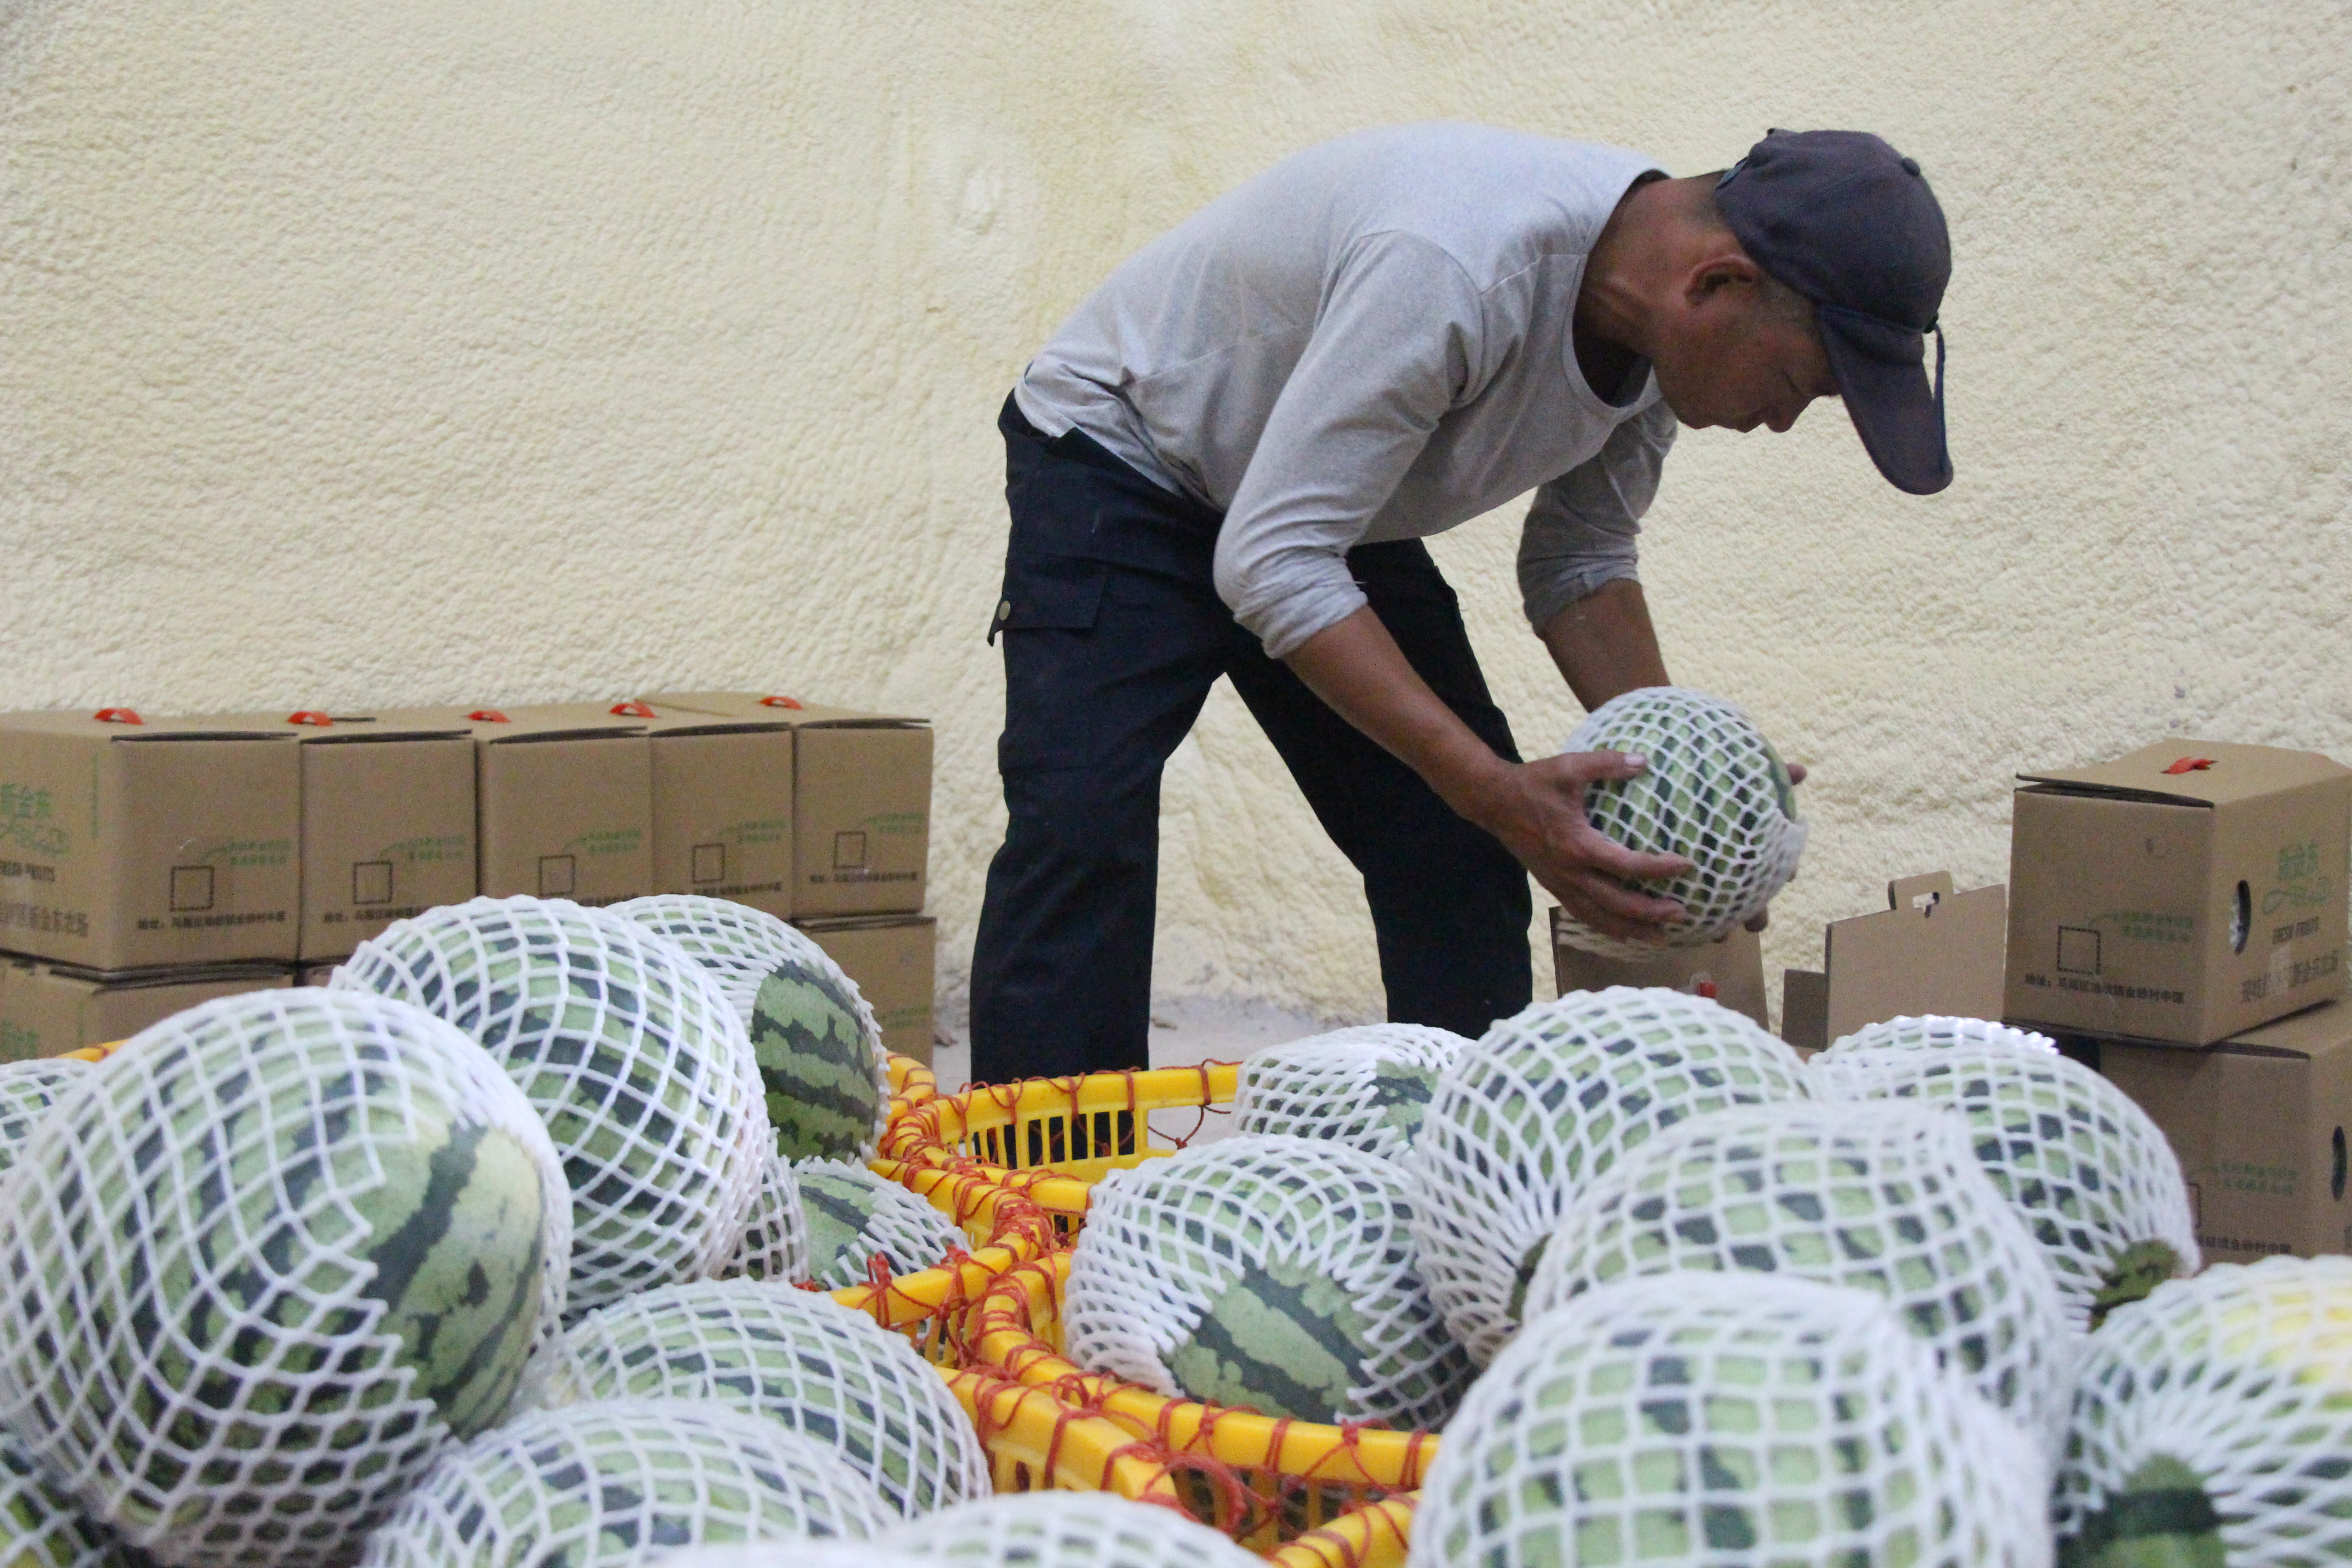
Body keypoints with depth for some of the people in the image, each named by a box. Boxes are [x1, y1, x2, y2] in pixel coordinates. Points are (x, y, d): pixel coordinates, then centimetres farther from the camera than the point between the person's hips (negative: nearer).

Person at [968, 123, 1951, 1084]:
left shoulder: (1660, 324, -13)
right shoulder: (1457, 268, -39)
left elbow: (1579, 565, 1)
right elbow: (1271, 563, -37)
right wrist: (1495, 791, -40)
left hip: (1333, 500, 8)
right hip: (1117, 459, -7)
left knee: (1462, 858, -3)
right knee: (1084, 838, -24)